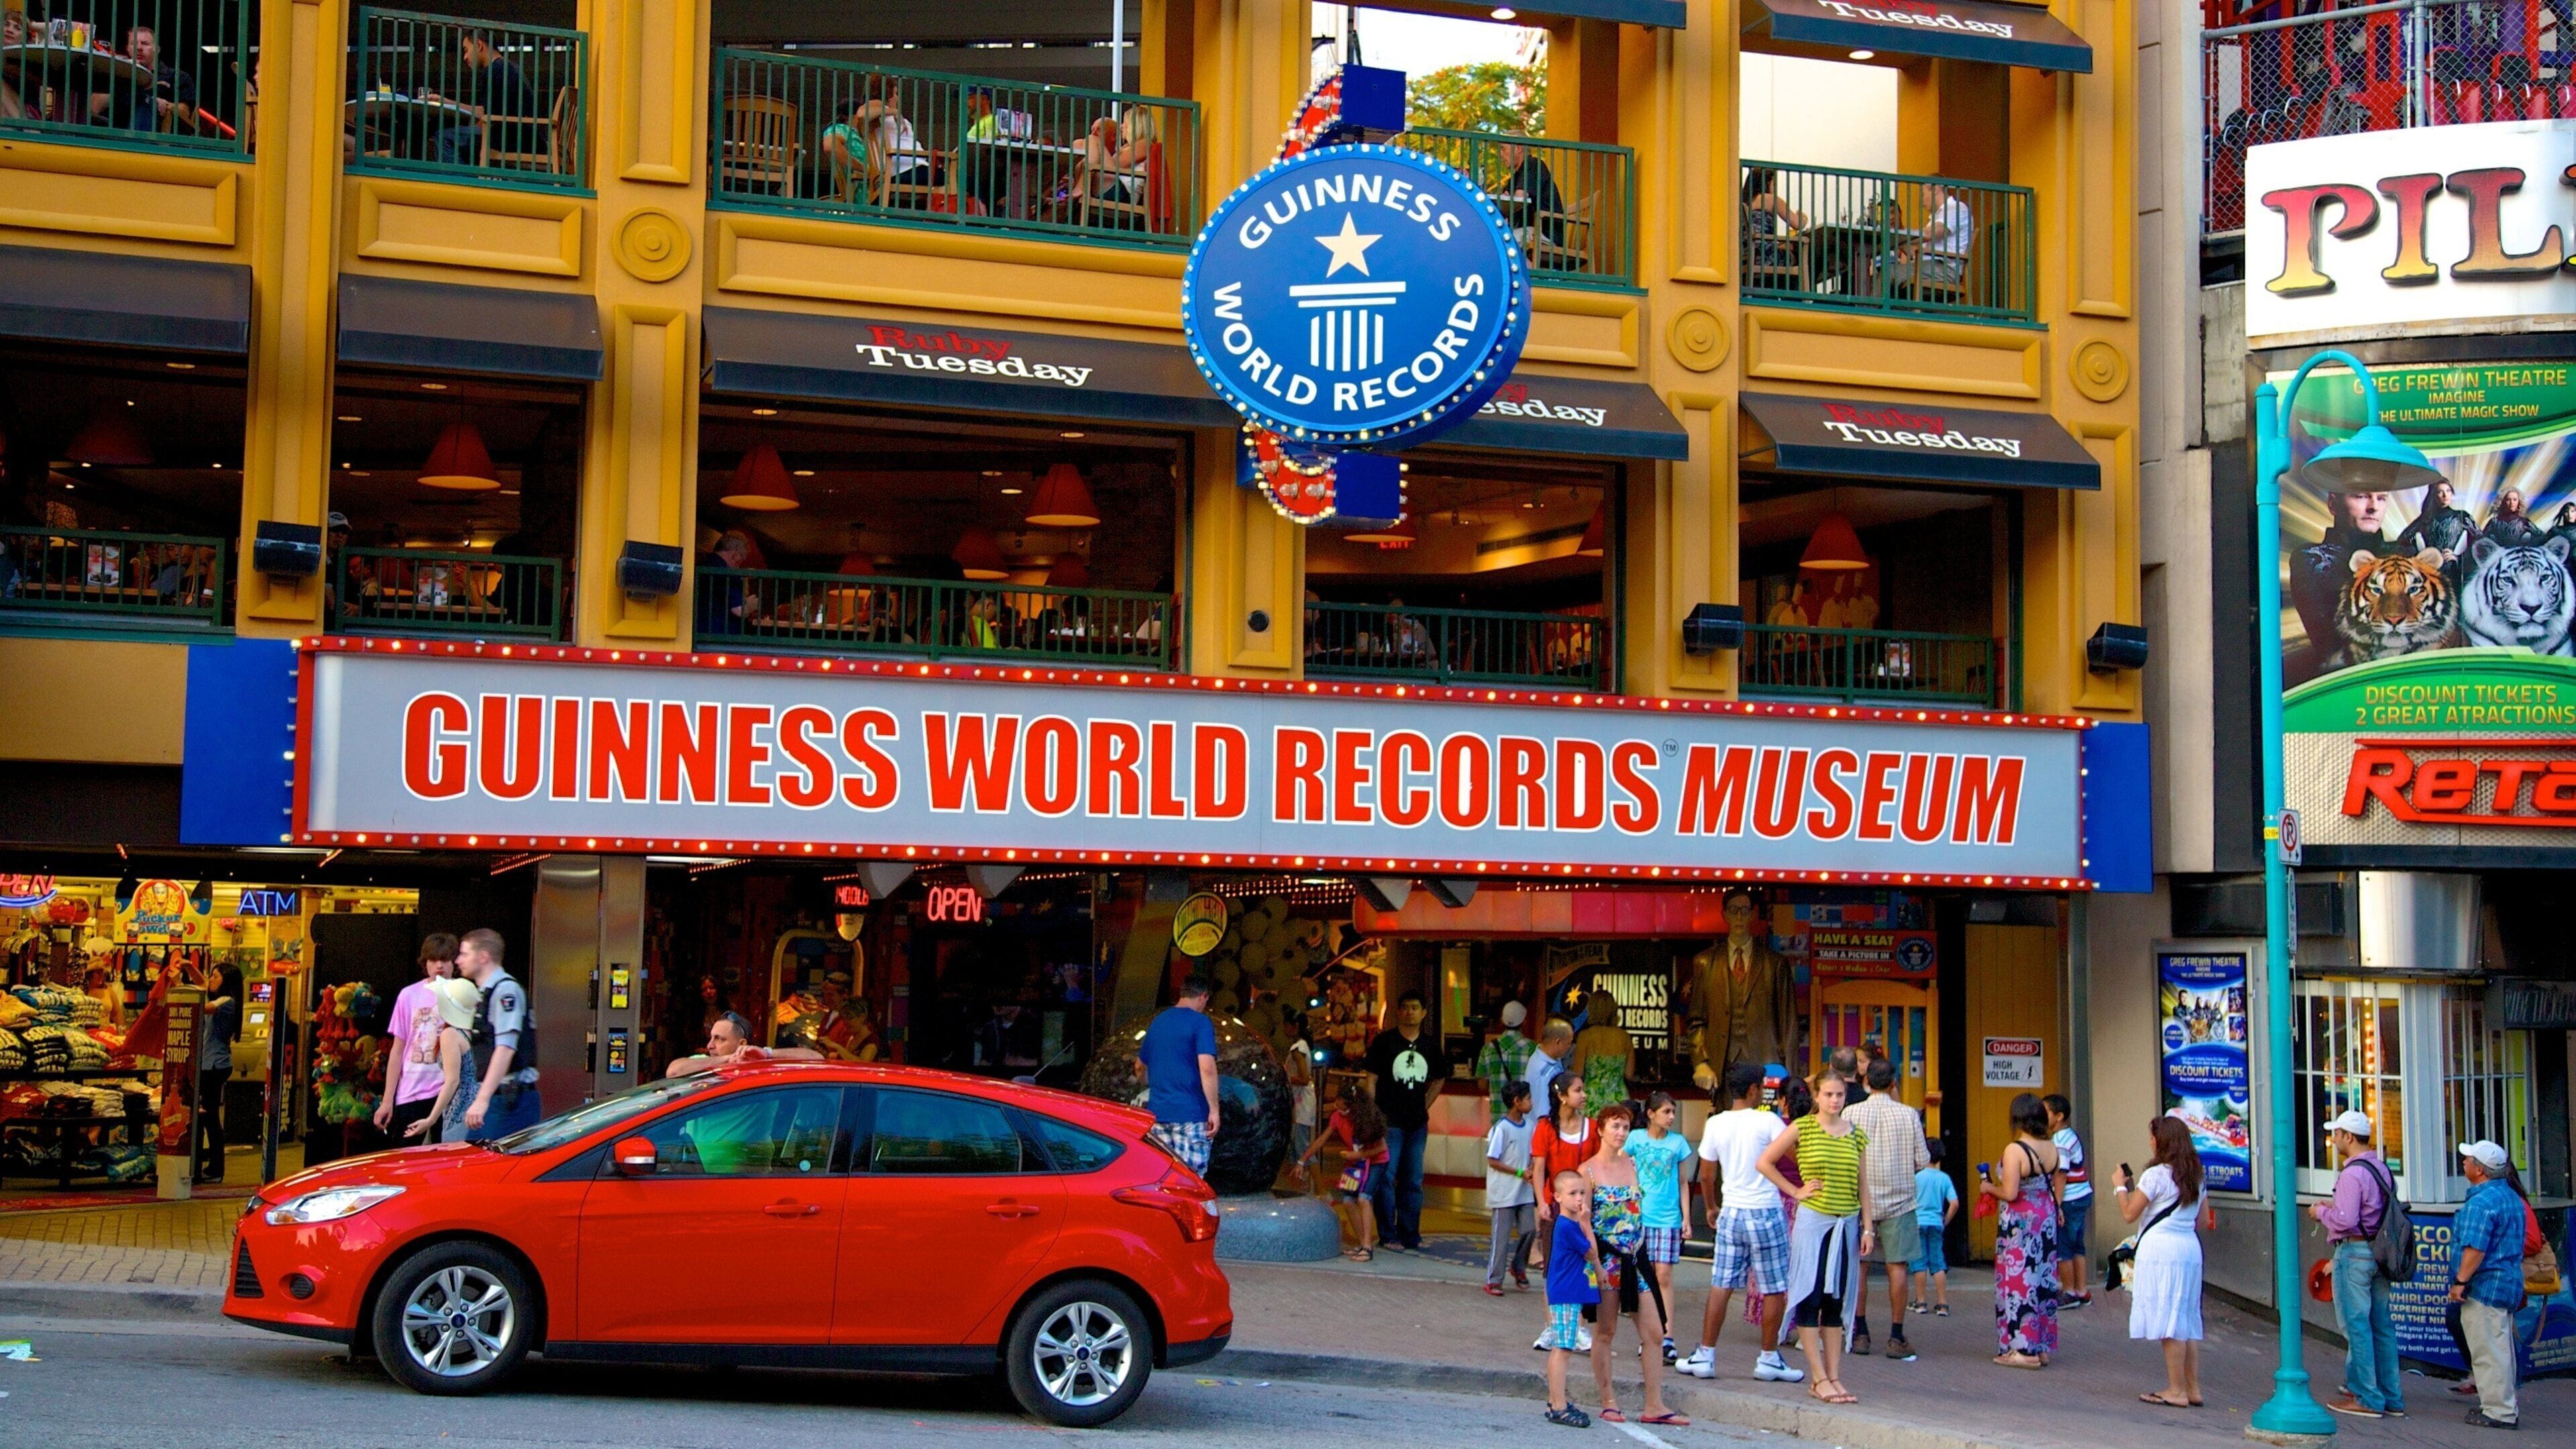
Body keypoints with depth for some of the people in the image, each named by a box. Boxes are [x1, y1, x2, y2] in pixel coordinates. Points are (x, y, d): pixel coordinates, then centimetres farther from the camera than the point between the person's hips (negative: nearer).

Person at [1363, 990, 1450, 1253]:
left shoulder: (1430, 1043, 10)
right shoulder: (1384, 1041, -1)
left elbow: (1439, 1079, 23)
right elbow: (1372, 1079, -1)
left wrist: (1424, 1106, 13)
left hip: (1418, 1123, 4)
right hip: (1389, 1121, -4)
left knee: (1413, 1181, 9)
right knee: (1386, 1178, -6)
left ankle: (1410, 1236, 17)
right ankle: (1388, 1236, 1)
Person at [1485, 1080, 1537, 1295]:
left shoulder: (1530, 1125, 6)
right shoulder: (1502, 1128, -14)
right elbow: (1492, 1161, -13)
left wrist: (1531, 1172, -3)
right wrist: (1520, 1172, -15)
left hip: (1525, 1193, 6)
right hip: (1504, 1193, -6)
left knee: (1529, 1229, 1)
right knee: (1502, 1236, -2)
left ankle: (1519, 1267, 25)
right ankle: (1493, 1280, 6)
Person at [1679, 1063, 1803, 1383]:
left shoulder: (1715, 1123, 3)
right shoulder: (1767, 1121, -10)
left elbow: (1706, 1176, 10)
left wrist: (1712, 1208, 25)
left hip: (1730, 1213, 4)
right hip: (1765, 1212, -4)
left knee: (1720, 1286, 7)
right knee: (1775, 1289, 7)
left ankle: (1705, 1356, 7)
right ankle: (1769, 1359, 11)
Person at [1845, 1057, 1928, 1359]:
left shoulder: (1851, 1113, -6)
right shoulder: (1908, 1114, -6)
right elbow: (1923, 1161, -2)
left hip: (1861, 1199, 1)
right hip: (1898, 1199, -1)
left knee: (1859, 1266, 8)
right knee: (1898, 1267, 2)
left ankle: (1860, 1334, 9)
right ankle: (1897, 1338, 2)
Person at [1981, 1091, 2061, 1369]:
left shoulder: (2015, 1151, -19)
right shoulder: (2052, 1148, 2)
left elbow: (2010, 1193, -22)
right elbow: (2055, 1186, 12)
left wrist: (1989, 1188, -4)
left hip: (2019, 1222, -7)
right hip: (2046, 1219, 7)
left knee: (2018, 1281, -1)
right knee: (2044, 1280, 11)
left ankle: (2023, 1349, 0)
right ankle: (2042, 1347, 17)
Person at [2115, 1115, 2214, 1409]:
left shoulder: (2155, 1175, -11)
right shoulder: (2197, 1176, 11)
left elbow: (2129, 1215, -9)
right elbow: (2204, 1220, 17)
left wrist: (2122, 1187, 6)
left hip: (2160, 1249, -7)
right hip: (2190, 1249, 7)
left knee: (2168, 1321, -3)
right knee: (2187, 1319, 12)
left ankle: (2177, 1391, -2)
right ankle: (2193, 1389, 14)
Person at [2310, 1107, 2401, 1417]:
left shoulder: (2353, 1174, -16)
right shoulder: (2382, 1169, 13)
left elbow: (2345, 1221, -22)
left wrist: (2322, 1212, -4)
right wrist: (2336, 1206, 17)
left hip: (2354, 1251, -9)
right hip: (2379, 1252, 9)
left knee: (2356, 1325, -4)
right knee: (2381, 1326, 12)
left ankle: (2368, 1399, -2)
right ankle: (2391, 1397, 15)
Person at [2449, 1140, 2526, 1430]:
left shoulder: (2482, 1202, -20)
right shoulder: (2511, 1197, 14)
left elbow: (2475, 1248, -25)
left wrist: (2460, 1281, -19)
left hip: (2485, 1286, -10)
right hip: (2509, 1284, 10)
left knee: (2489, 1352, -6)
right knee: (2501, 1348, 17)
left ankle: (2499, 1411, -4)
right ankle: (2505, 1406, 23)